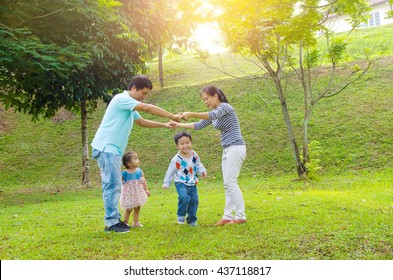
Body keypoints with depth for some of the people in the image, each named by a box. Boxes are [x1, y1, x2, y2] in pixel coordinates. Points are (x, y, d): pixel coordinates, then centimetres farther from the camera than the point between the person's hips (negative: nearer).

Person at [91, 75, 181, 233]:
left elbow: (142, 122, 28)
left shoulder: (130, 106, 20)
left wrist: (164, 125, 17)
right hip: (106, 148, -10)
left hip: (113, 150, 10)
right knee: (113, 185, -11)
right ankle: (111, 222, -8)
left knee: (113, 186, 11)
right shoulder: (122, 98, -12)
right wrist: (172, 116, -15)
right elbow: (147, 108, -20)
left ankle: (113, 220, 15)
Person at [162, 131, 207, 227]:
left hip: (192, 183, 5)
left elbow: (198, 165, 15)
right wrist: (166, 183, -2)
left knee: (194, 200, 4)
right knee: (184, 198, -26)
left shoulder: (194, 155, 0)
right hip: (181, 183, -5)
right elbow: (170, 171, -3)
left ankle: (191, 219, 22)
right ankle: (181, 215, -2)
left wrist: (202, 171, -4)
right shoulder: (177, 159, -13)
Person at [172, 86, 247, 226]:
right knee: (228, 184, 6)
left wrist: (192, 114, -41)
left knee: (230, 182, -11)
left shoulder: (225, 107, -11)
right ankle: (228, 216, 8)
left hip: (235, 148, -9)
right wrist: (179, 125, 10)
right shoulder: (214, 113, 15)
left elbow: (213, 115, -31)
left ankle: (241, 215, -6)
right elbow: (199, 126, 17)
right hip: (227, 150, 9)